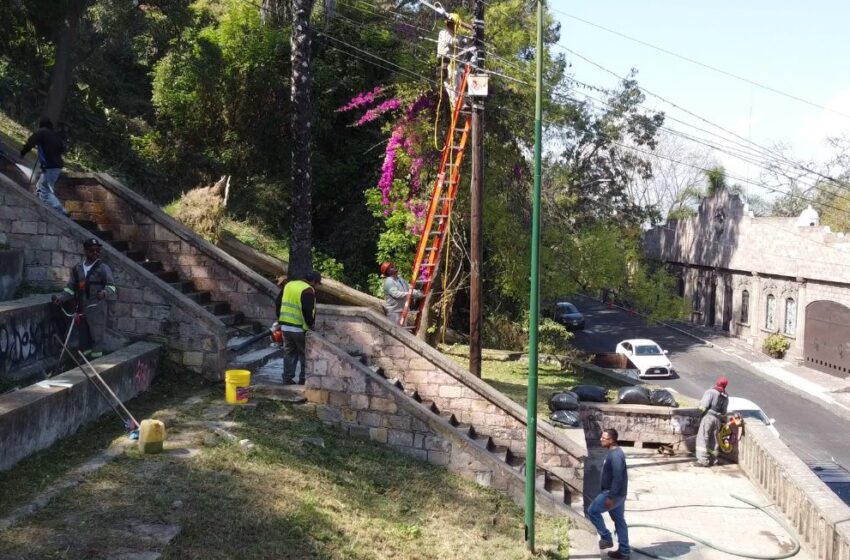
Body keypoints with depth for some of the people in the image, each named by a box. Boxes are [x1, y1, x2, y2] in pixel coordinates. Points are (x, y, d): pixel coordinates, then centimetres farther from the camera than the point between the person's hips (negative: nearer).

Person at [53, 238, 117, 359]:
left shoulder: (103, 268, -1)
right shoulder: (77, 269, 14)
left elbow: (111, 286, -10)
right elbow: (70, 288, 16)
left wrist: (105, 293, -32)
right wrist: (61, 298, -1)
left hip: (97, 309, -5)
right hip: (81, 310, 5)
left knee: (96, 339, -6)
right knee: (83, 339, 13)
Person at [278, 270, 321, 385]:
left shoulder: (289, 285, 12)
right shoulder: (308, 291, -13)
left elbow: (279, 303, 16)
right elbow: (308, 311, -19)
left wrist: (280, 319, 21)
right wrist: (311, 325, -6)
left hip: (285, 326, 7)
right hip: (300, 328, -7)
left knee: (289, 353, 14)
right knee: (305, 355, 5)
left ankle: (287, 378, 13)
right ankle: (304, 379, 6)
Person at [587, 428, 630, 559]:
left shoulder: (615, 455, -23)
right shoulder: (614, 453, 10)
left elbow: (618, 477, -27)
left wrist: (610, 497, -26)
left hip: (613, 494, -10)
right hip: (616, 493, 10)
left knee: (592, 511, -1)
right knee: (619, 520, 14)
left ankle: (606, 538, 7)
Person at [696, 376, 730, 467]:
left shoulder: (711, 392, -9)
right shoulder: (725, 396, 12)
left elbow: (703, 406, -16)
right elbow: (724, 411, 14)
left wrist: (701, 406, 5)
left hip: (708, 416, -6)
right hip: (718, 418, 7)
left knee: (703, 438, -4)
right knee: (713, 439, 14)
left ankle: (703, 460, -10)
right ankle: (712, 459, 17)